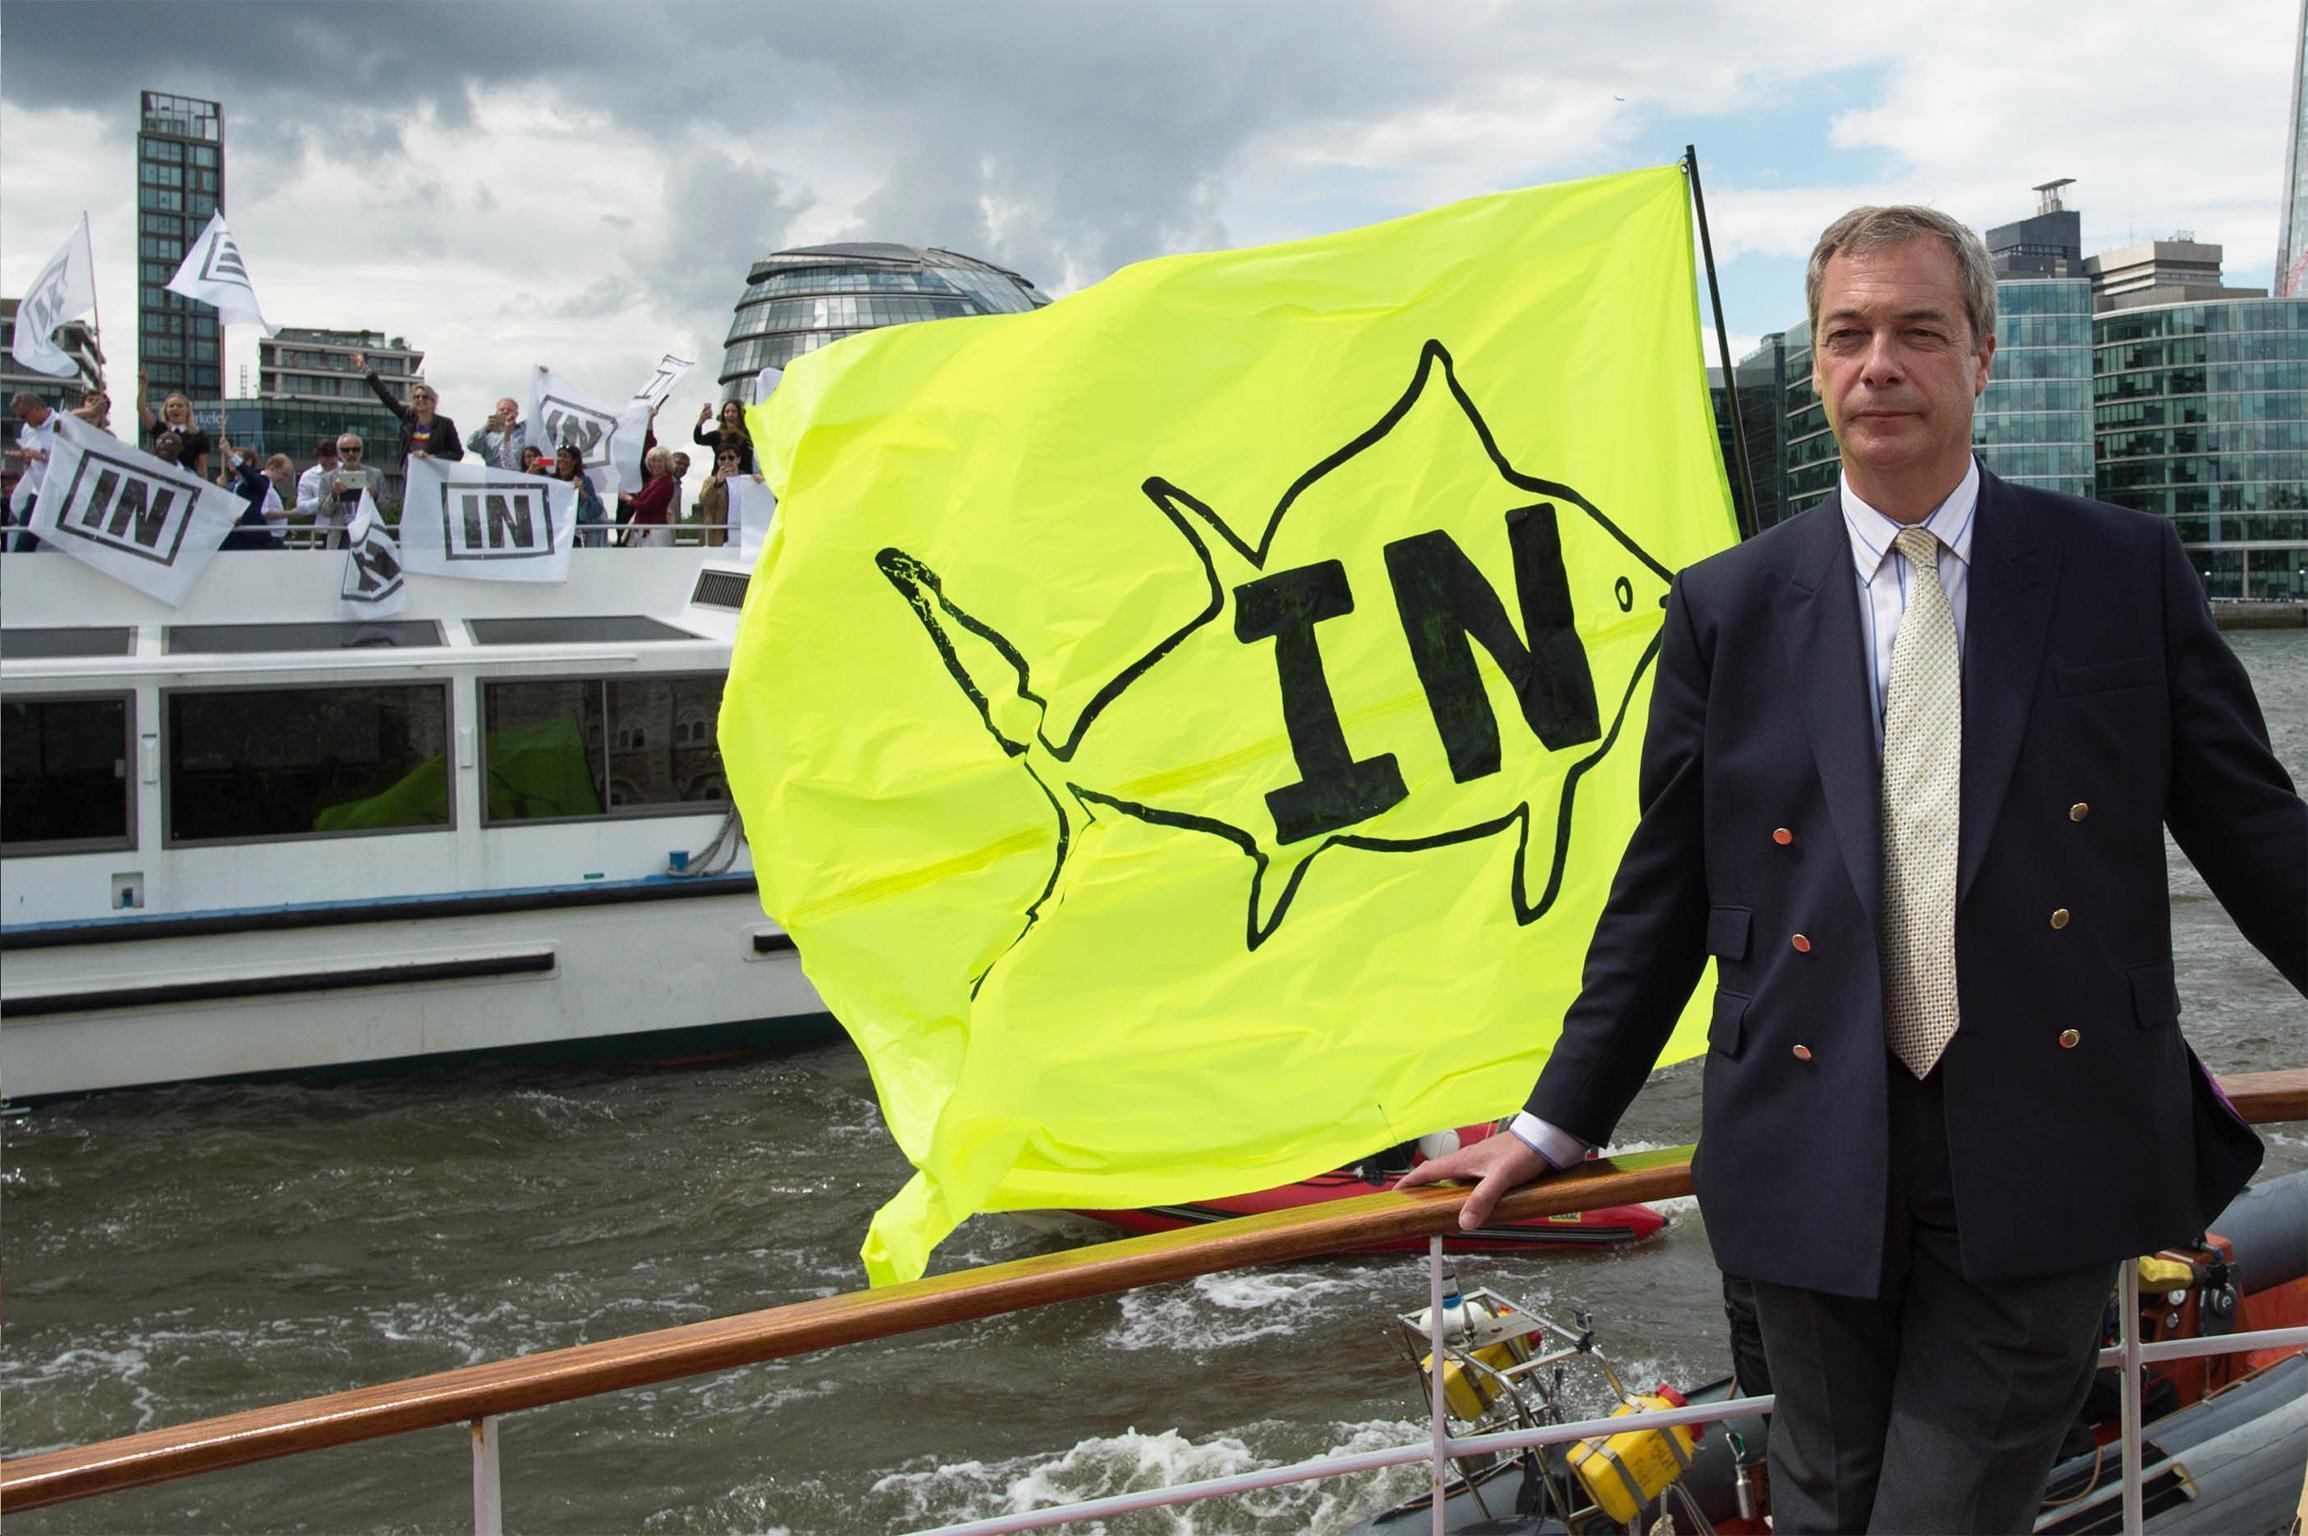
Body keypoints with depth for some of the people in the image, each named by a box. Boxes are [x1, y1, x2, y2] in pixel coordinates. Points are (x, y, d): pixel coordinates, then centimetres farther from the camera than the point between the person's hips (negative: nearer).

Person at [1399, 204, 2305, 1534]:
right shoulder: (1729, 608, 3)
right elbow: (1665, 890, 8)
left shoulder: (2127, 571, 2)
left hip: (2046, 1166, -1)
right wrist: (1558, 1125, 8)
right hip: (1819, 1162, 1)